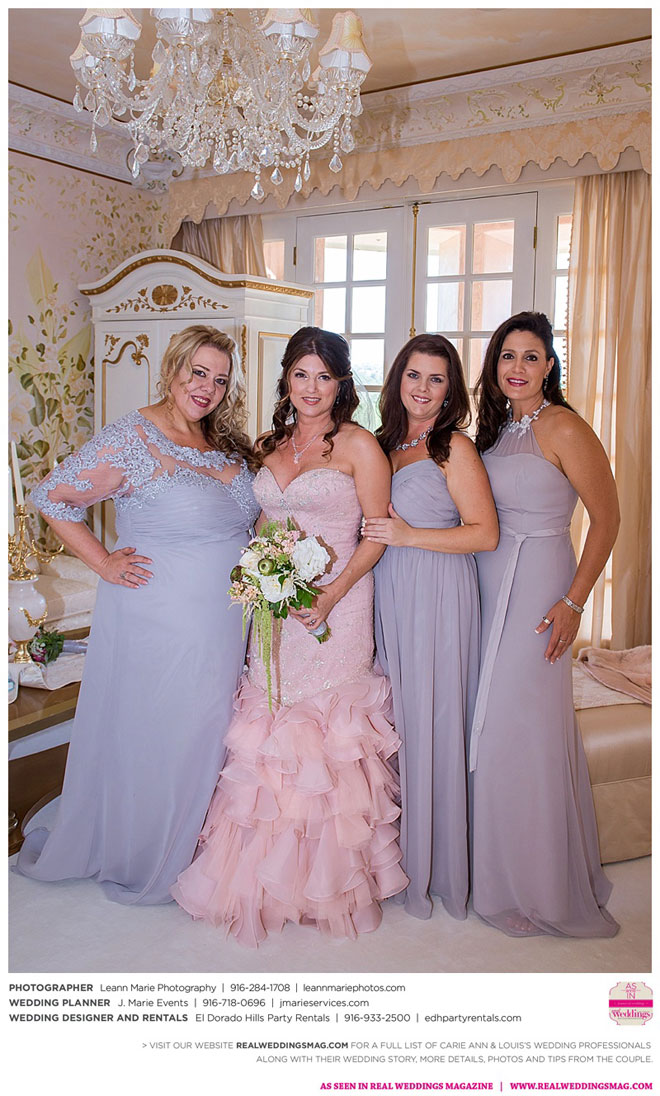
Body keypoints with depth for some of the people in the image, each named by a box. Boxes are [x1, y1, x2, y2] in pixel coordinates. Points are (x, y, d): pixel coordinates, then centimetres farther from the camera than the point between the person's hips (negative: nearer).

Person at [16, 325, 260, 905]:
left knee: (202, 738, 17)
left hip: (220, 624, 7)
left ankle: (184, 852, 39)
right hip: (157, 621, -7)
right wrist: (104, 563, -13)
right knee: (150, 738, 8)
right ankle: (140, 863, 33)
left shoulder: (226, 443, 7)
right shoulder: (132, 438, -14)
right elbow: (53, 496, -11)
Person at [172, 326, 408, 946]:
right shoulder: (270, 446, 13)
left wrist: (333, 592, -17)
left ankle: (333, 883, 19)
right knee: (270, 736, 8)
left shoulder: (358, 445, -3)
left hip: (336, 608, -5)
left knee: (327, 735, -1)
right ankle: (270, 877, 25)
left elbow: (377, 533, -6)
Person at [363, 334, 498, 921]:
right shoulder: (384, 444, 13)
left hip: (438, 598, -6)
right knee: (393, 721, 10)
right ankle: (394, 855, 25)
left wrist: (408, 536, -16)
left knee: (430, 723, 0)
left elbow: (485, 533, -12)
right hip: (386, 596, 6)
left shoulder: (455, 448, -6)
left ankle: (433, 866, 17)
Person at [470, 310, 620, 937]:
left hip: (537, 588, -7)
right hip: (488, 587, 7)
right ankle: (500, 870, 27)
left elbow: (606, 518, -10)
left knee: (524, 726, -2)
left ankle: (541, 886, 17)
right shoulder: (495, 428, 12)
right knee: (493, 725, 10)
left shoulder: (563, 428, -10)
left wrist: (574, 602, -14)